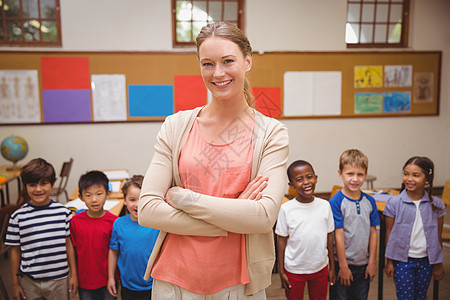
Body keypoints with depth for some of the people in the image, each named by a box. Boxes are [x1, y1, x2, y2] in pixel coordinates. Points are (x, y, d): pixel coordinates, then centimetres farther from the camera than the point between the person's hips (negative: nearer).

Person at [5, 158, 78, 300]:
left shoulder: (63, 212, -5)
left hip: (59, 279, 0)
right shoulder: (18, 217, -6)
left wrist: (74, 274, 5)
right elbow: (15, 251, 1)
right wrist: (15, 283, 5)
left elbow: (69, 244, 2)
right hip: (29, 281, 0)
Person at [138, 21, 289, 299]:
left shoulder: (271, 133, -6)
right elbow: (147, 210, -10)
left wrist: (185, 198, -15)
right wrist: (233, 218, -15)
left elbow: (265, 216, -17)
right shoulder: (176, 127, -3)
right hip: (175, 276, 1)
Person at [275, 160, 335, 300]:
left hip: (320, 268, 2)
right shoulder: (286, 209, -12)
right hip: (294, 270, -2)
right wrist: (281, 271, -3)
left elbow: (329, 237, 3)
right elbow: (281, 240, -5)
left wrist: (332, 267, 7)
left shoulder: (325, 205, -4)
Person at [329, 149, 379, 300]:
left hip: (363, 264, 4)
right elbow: (338, 235, -14)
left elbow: (373, 233, 4)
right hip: (342, 264, -4)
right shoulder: (335, 202, -15)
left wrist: (372, 262, 4)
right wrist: (343, 266, -12)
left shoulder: (370, 201, 0)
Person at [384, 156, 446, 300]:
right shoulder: (394, 203, -10)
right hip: (403, 261, -2)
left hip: (425, 261, 2)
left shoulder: (436, 204, -5)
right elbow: (389, 234, -4)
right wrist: (389, 262, -1)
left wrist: (438, 264, 8)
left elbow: (438, 236, 3)